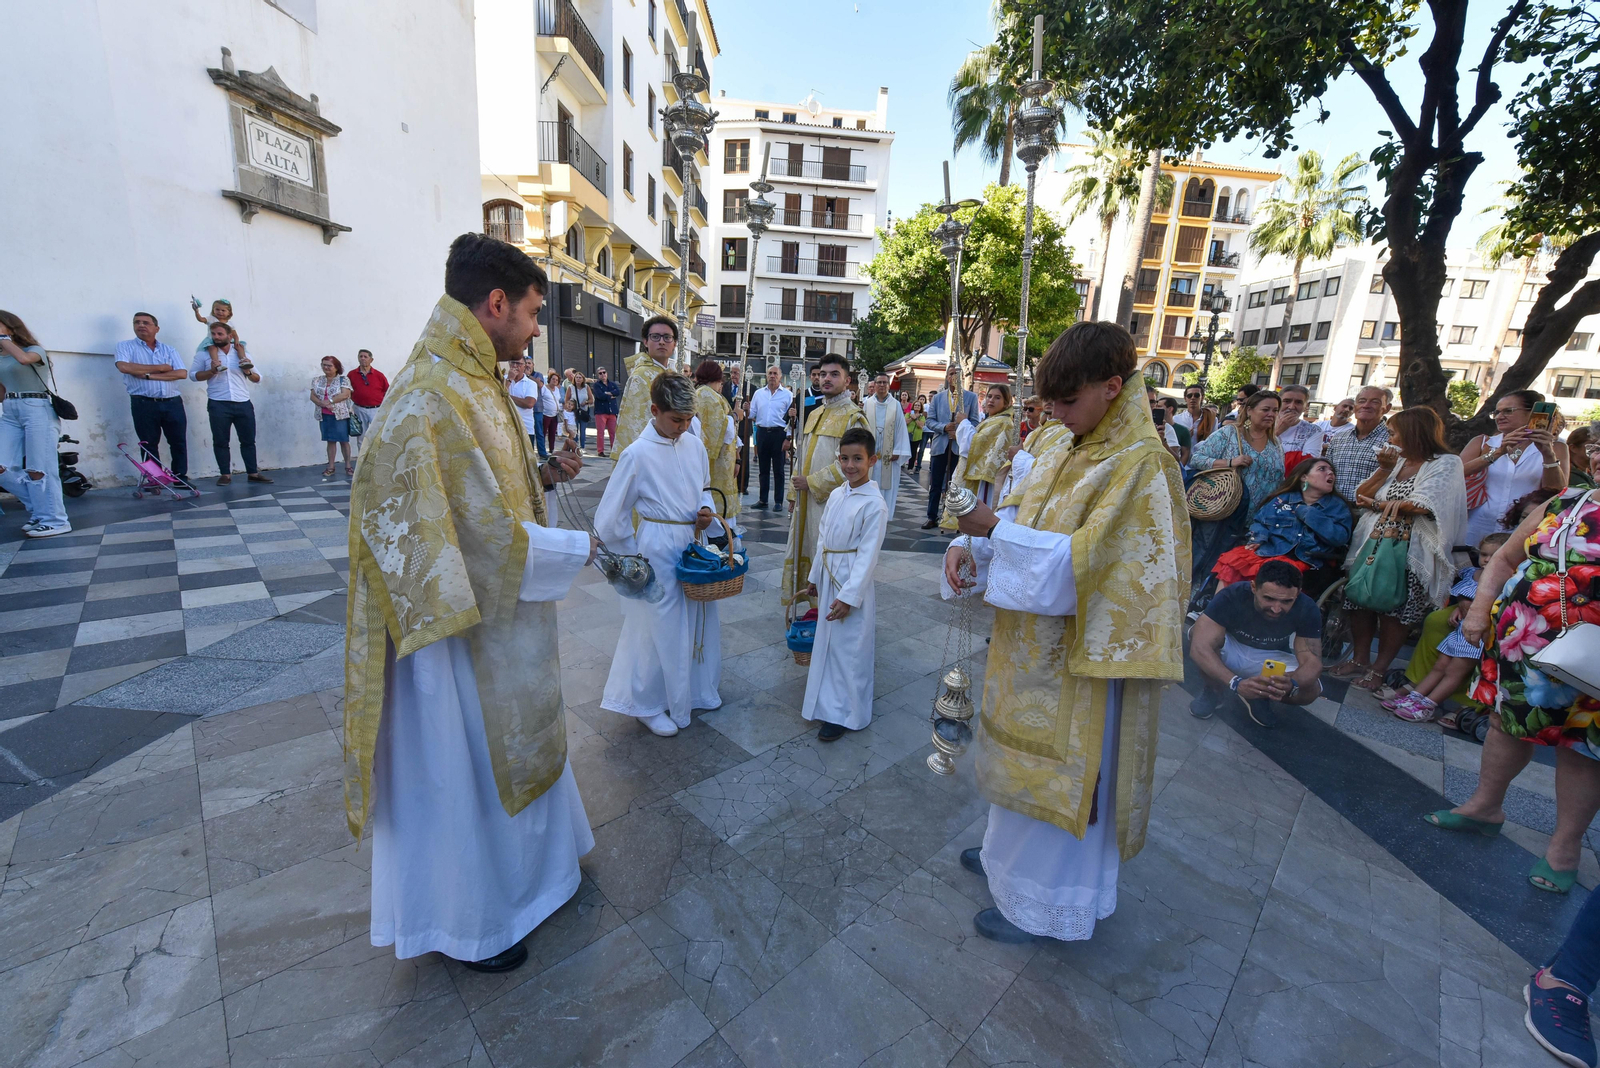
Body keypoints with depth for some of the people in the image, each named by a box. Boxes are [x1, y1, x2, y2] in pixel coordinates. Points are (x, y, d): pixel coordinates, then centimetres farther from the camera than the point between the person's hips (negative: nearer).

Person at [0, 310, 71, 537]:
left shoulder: (34, 350, -1)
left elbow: (23, 359, -26)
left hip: (37, 410, -7)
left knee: (39, 470, -6)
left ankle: (55, 521, -2)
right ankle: (38, 509, 13)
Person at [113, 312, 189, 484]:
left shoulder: (169, 349, 12)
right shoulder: (125, 346, 7)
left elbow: (182, 373, -2)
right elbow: (124, 367, -12)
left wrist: (149, 375, -10)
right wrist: (160, 368, -6)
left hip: (173, 403, 1)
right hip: (144, 404, -1)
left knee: (179, 442, 3)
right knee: (149, 445, 4)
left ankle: (181, 477, 12)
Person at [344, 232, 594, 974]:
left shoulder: (463, 382, 6)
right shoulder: (436, 400, -26)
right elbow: (495, 539, -28)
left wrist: (538, 472, 5)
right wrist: (583, 548, -16)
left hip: (498, 617, 10)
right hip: (465, 627, -10)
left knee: (509, 746, 27)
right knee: (461, 769, 11)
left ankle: (520, 857, 52)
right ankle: (466, 921, 37)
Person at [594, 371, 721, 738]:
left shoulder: (694, 445, 2)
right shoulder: (637, 454, -15)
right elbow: (610, 519, -10)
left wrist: (706, 508, -2)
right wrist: (635, 555, -3)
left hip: (695, 543, 6)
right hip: (659, 549, -6)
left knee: (700, 619, 17)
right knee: (660, 627, 5)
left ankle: (698, 690, 39)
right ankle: (648, 704, 26)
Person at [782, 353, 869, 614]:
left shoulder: (854, 417, -9)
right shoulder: (815, 414, 14)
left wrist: (811, 483, -14)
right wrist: (796, 489, 14)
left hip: (832, 499, -7)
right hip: (806, 498, 8)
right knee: (804, 551, 12)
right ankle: (814, 605, 26)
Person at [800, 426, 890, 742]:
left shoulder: (874, 503, -17)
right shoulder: (836, 495, 6)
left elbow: (868, 554, -18)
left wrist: (849, 596, -20)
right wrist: (815, 577, 16)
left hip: (853, 582, -7)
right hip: (829, 578, 8)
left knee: (848, 647, 2)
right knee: (827, 640, 19)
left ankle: (844, 713, 17)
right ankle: (825, 701, 37)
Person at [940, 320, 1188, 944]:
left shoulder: (1142, 464, -19)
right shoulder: (1066, 450, 6)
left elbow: (1083, 560, -26)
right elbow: (1020, 519, 6)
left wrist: (997, 529, -23)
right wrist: (968, 547, -12)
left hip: (1079, 653, -8)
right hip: (1035, 641, 8)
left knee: (1062, 770, 9)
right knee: (1030, 755, 24)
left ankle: (1042, 900, 31)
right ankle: (1014, 852, 47)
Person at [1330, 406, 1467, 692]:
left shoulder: (1446, 463, -3)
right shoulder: (1396, 459, 14)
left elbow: (1422, 506, -17)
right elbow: (1361, 496, 7)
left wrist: (1375, 503, -14)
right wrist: (1384, 470, -3)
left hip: (1411, 552, -5)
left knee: (1395, 608, -5)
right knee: (1361, 599, 3)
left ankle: (1379, 668, 7)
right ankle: (1360, 660, 15)